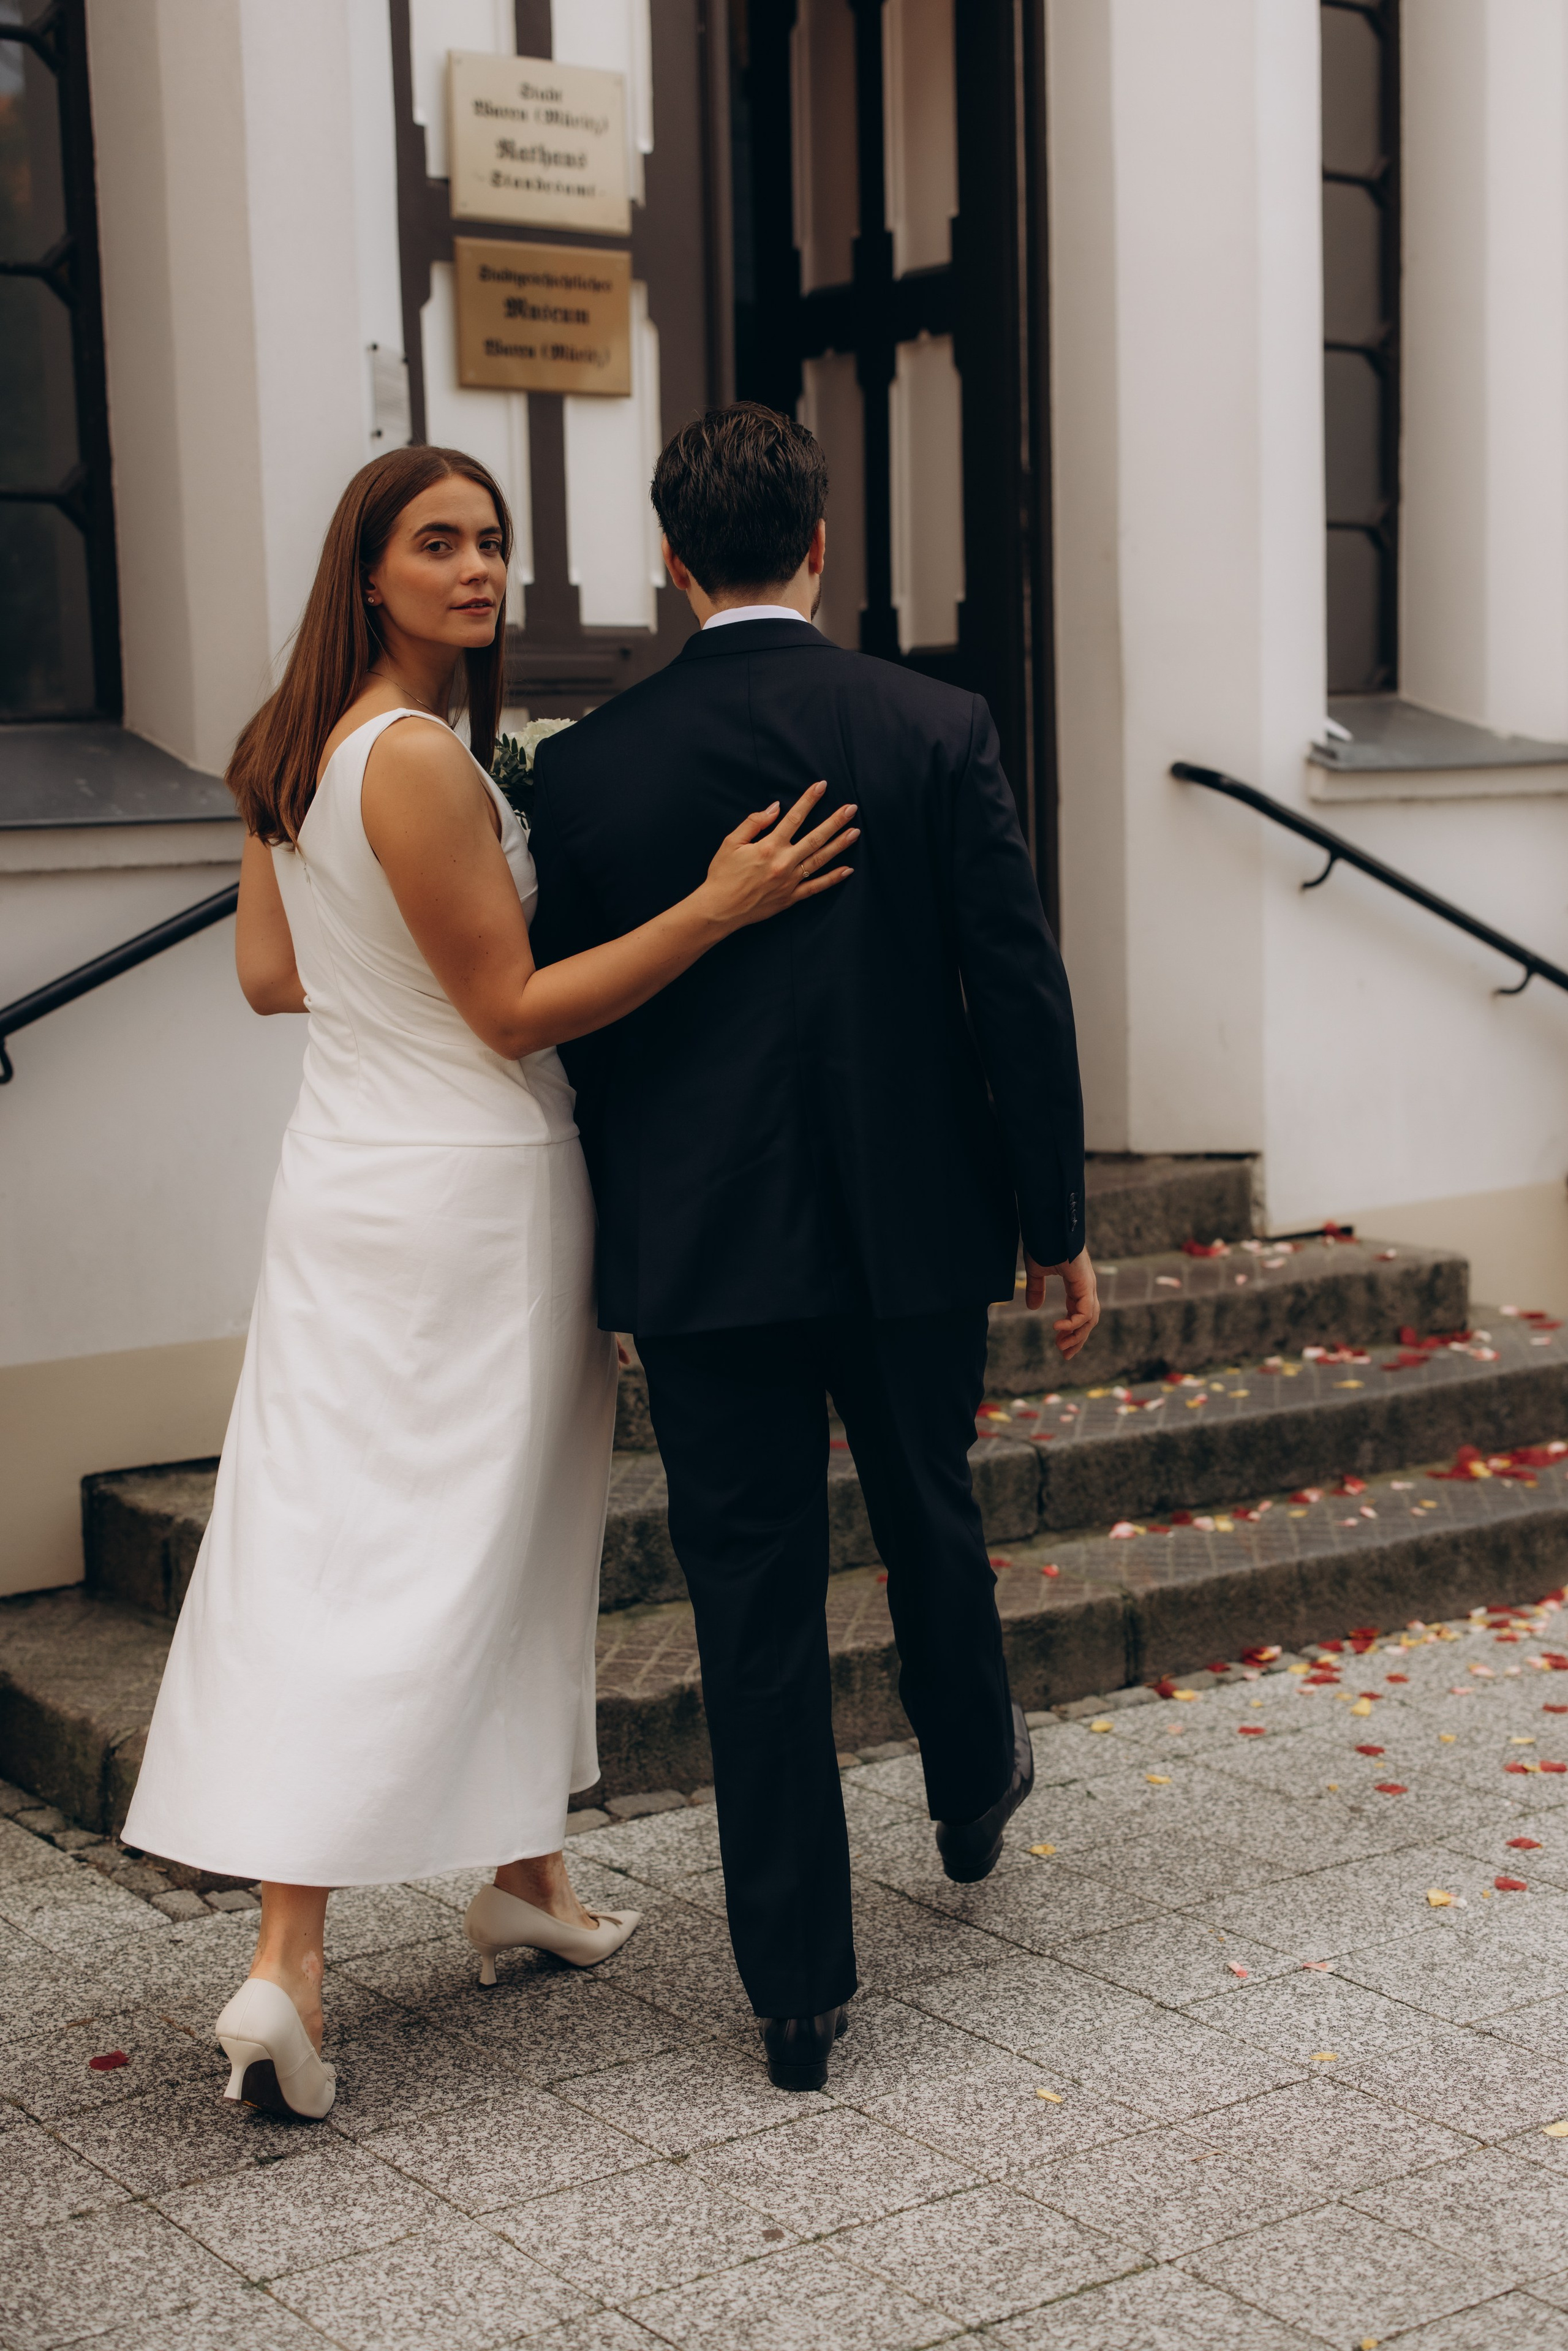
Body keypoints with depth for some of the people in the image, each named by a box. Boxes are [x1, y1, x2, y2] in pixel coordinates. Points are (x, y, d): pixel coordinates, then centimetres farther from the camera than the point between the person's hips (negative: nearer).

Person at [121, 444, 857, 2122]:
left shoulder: (291, 746, 8)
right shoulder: (421, 759, -19)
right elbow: (513, 1012, -16)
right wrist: (716, 908, -21)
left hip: (344, 1164, 8)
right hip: (468, 1184, -8)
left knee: (312, 1539, 6)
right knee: (429, 1552, 1)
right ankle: (287, 1968, 6)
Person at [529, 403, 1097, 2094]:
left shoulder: (588, 766, -4)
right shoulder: (939, 730, -6)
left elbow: (564, 1027, 1)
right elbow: (1019, 991, -6)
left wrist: (603, 1256, 13)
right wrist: (1056, 1222, 3)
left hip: (701, 1252, -1)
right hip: (916, 1228, 1)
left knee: (755, 1607, 5)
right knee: (932, 1527, 25)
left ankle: (800, 1994, 12)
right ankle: (974, 1792, 51)